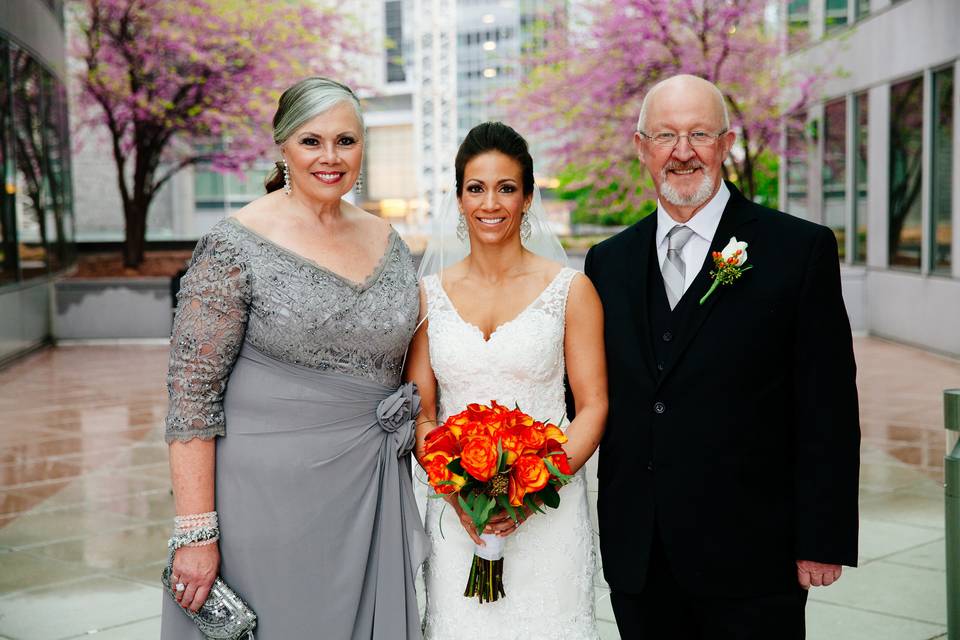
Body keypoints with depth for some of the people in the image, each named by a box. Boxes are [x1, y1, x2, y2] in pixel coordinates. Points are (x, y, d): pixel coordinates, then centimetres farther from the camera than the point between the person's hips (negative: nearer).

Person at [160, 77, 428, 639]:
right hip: (271, 491, -5)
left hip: (371, 491, 5)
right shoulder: (238, 245, -11)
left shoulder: (387, 241, 6)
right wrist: (196, 533, -17)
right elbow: (192, 393, -13)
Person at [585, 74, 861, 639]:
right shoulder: (609, 263, 8)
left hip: (751, 556, -3)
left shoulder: (800, 249, -5)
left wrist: (823, 542, -9)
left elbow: (829, 413, -7)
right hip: (637, 560, 4)